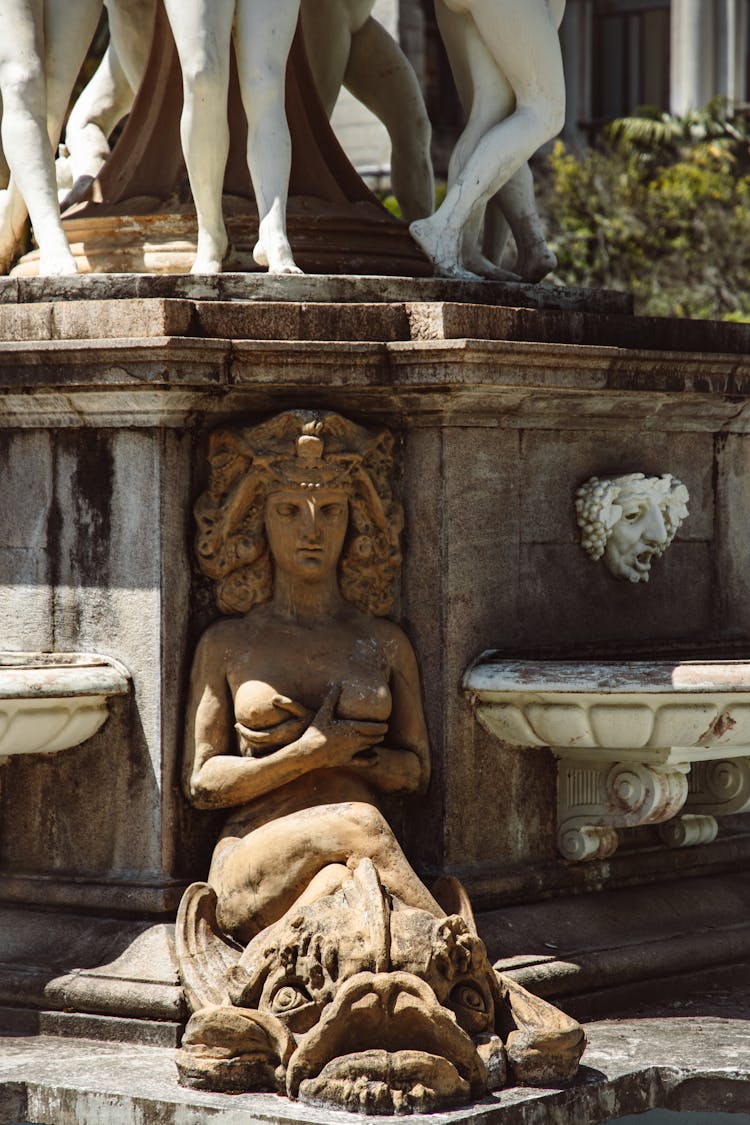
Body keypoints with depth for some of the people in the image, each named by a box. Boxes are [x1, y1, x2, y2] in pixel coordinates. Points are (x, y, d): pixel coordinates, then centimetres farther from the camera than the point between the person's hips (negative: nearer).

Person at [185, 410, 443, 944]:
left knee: (339, 883, -38)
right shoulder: (227, 644, 12)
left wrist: (335, 751, -2)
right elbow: (202, 782, 7)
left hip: (355, 866, 2)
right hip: (253, 870, -1)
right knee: (358, 822, -35)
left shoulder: (385, 643, 18)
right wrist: (309, 753, -6)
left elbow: (416, 768, 17)